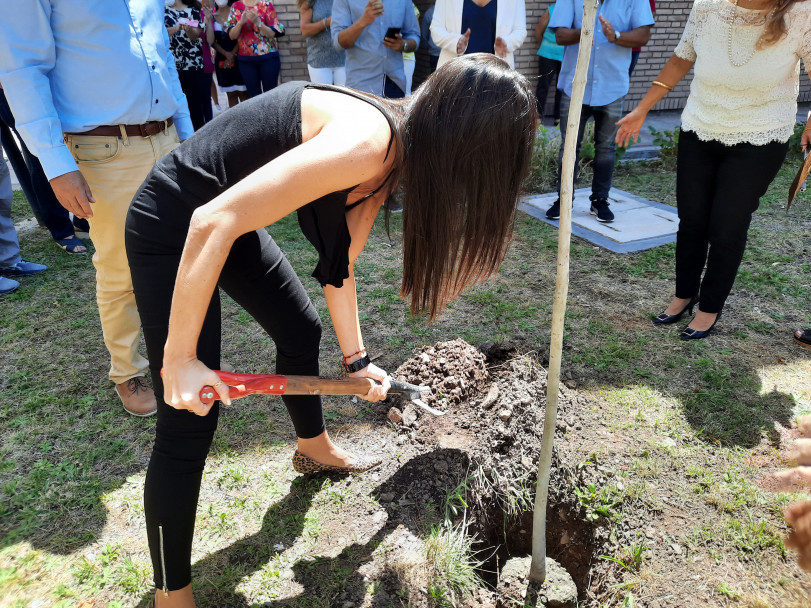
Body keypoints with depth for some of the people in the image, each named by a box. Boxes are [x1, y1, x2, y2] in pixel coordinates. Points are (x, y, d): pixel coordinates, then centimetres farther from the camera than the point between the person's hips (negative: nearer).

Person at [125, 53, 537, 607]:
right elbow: (212, 224, -33)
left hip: (228, 222, 9)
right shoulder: (368, 141, -30)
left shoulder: (392, 155, -1)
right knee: (191, 420, -6)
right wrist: (179, 360, -25)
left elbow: (339, 264, 7)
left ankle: (314, 448, 50)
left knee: (301, 330, 22)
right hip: (173, 228, -9)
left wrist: (357, 360, 11)